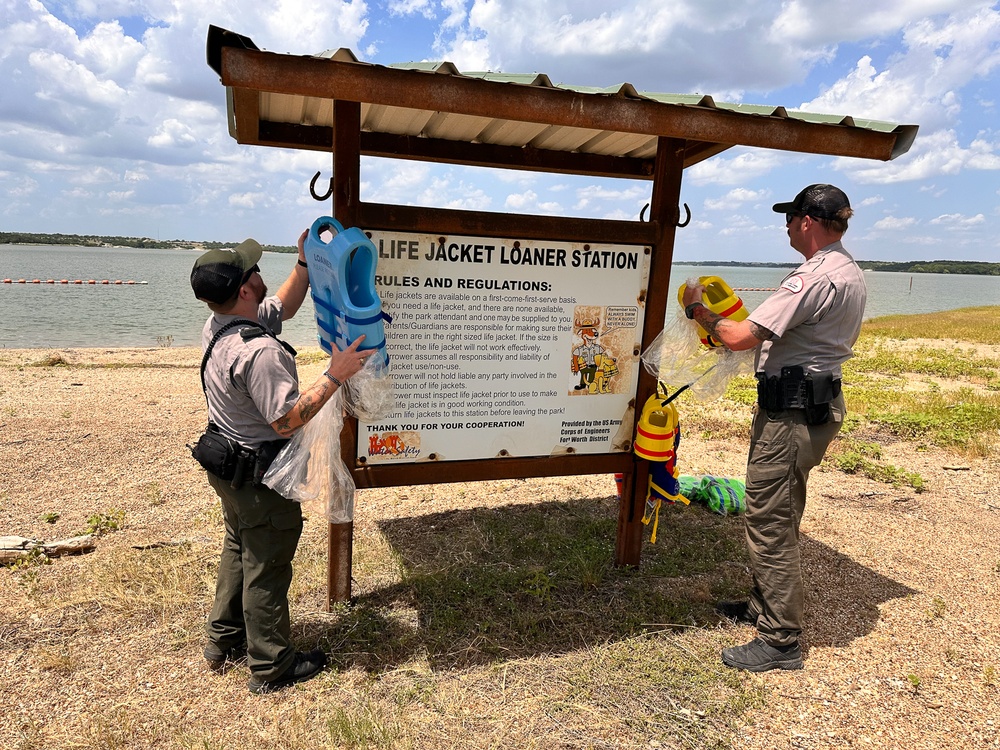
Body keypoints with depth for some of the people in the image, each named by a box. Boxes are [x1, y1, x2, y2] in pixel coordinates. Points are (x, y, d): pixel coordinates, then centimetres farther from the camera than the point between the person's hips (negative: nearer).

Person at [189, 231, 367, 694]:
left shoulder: (217, 326, -2)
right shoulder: (259, 352, -32)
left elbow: (283, 308, 13)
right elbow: (287, 420, -32)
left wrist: (305, 263, 4)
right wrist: (335, 376, -29)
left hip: (228, 463, 10)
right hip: (261, 474, -10)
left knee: (240, 548, 26)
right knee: (267, 566, 6)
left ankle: (224, 643, 43)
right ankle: (271, 668, 25)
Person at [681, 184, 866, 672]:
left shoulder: (814, 277, -20)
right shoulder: (851, 274, 14)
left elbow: (739, 337, -25)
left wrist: (698, 310, -8)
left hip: (791, 411, -11)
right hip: (820, 401, 11)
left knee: (769, 523, -3)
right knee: (779, 517, 20)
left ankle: (780, 642, 8)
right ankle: (766, 606, 36)